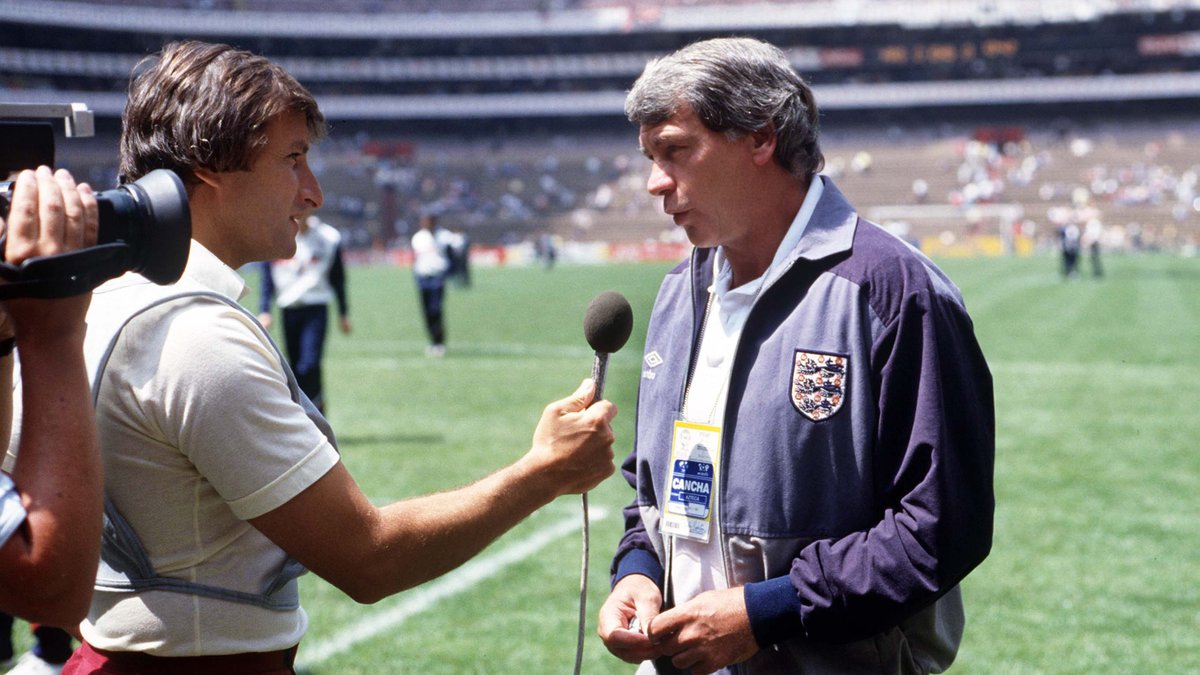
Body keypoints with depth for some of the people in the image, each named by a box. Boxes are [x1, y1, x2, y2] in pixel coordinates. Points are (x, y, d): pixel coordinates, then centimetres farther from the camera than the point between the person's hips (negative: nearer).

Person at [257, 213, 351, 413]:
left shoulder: (328, 238, -1)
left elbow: (337, 278, 8)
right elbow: (268, 279, 5)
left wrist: (343, 314, 12)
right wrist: (264, 311, -5)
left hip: (316, 309, -3)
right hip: (288, 310, 3)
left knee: (309, 366, -18)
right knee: (296, 368, 8)